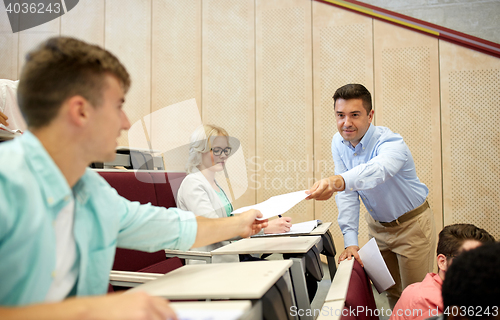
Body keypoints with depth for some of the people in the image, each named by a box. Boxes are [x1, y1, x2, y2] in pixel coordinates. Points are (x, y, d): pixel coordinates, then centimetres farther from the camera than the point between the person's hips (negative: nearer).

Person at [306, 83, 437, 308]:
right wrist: (350, 241, -23)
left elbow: (377, 170, -53)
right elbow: (347, 194, -13)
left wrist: (336, 181, -73)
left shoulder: (391, 143, -29)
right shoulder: (339, 143, -10)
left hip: (412, 224, -5)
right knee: (390, 291, 15)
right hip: (378, 224, 5)